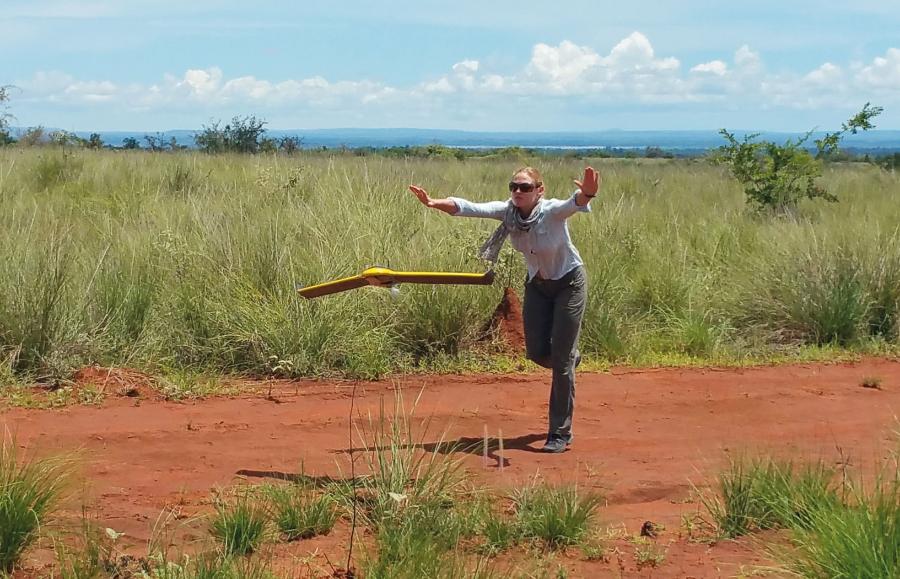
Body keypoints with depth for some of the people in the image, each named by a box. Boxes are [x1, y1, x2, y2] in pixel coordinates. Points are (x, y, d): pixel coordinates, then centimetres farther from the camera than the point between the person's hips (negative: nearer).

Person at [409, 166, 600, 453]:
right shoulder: (507, 211, -16)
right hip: (537, 284, 5)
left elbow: (573, 204, -50)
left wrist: (586, 195, -74)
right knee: (537, 353, 5)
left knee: (561, 359, -6)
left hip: (568, 282, -5)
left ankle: (560, 434, 3)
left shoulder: (552, 211, -29)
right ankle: (570, 358, 42)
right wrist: (435, 203, -44)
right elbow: (470, 208, -26)